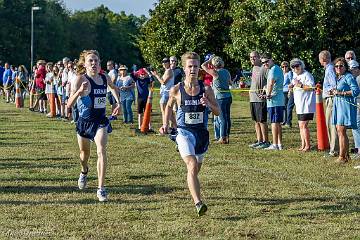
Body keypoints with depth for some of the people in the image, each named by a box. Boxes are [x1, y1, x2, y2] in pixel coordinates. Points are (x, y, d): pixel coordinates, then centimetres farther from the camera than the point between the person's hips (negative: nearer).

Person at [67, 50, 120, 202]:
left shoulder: (105, 78, -3)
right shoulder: (81, 79, -16)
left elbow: (113, 87, 25)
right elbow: (69, 105, -24)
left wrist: (118, 102, 14)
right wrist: (79, 91, -39)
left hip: (101, 122, 1)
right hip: (84, 121, -1)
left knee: (101, 151, -20)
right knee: (84, 153, 20)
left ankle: (101, 189, -19)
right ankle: (84, 171, 56)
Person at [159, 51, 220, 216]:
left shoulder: (206, 89, -1)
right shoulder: (176, 90, -4)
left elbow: (218, 112, 3)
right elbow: (169, 106, 16)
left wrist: (208, 104, -17)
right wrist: (165, 124, 3)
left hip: (202, 133, 3)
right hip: (184, 133, -3)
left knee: (196, 169, 17)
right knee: (192, 166, -22)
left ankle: (193, 191, 49)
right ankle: (198, 203, -30)